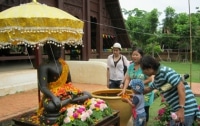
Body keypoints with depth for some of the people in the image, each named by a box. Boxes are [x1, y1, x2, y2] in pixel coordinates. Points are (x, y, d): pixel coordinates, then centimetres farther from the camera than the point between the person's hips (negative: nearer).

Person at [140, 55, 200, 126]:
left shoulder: (165, 71, -18)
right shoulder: (157, 77, 11)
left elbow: (181, 86, -25)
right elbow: (149, 88, 30)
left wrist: (181, 109, -29)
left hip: (186, 109, -10)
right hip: (176, 109, 10)